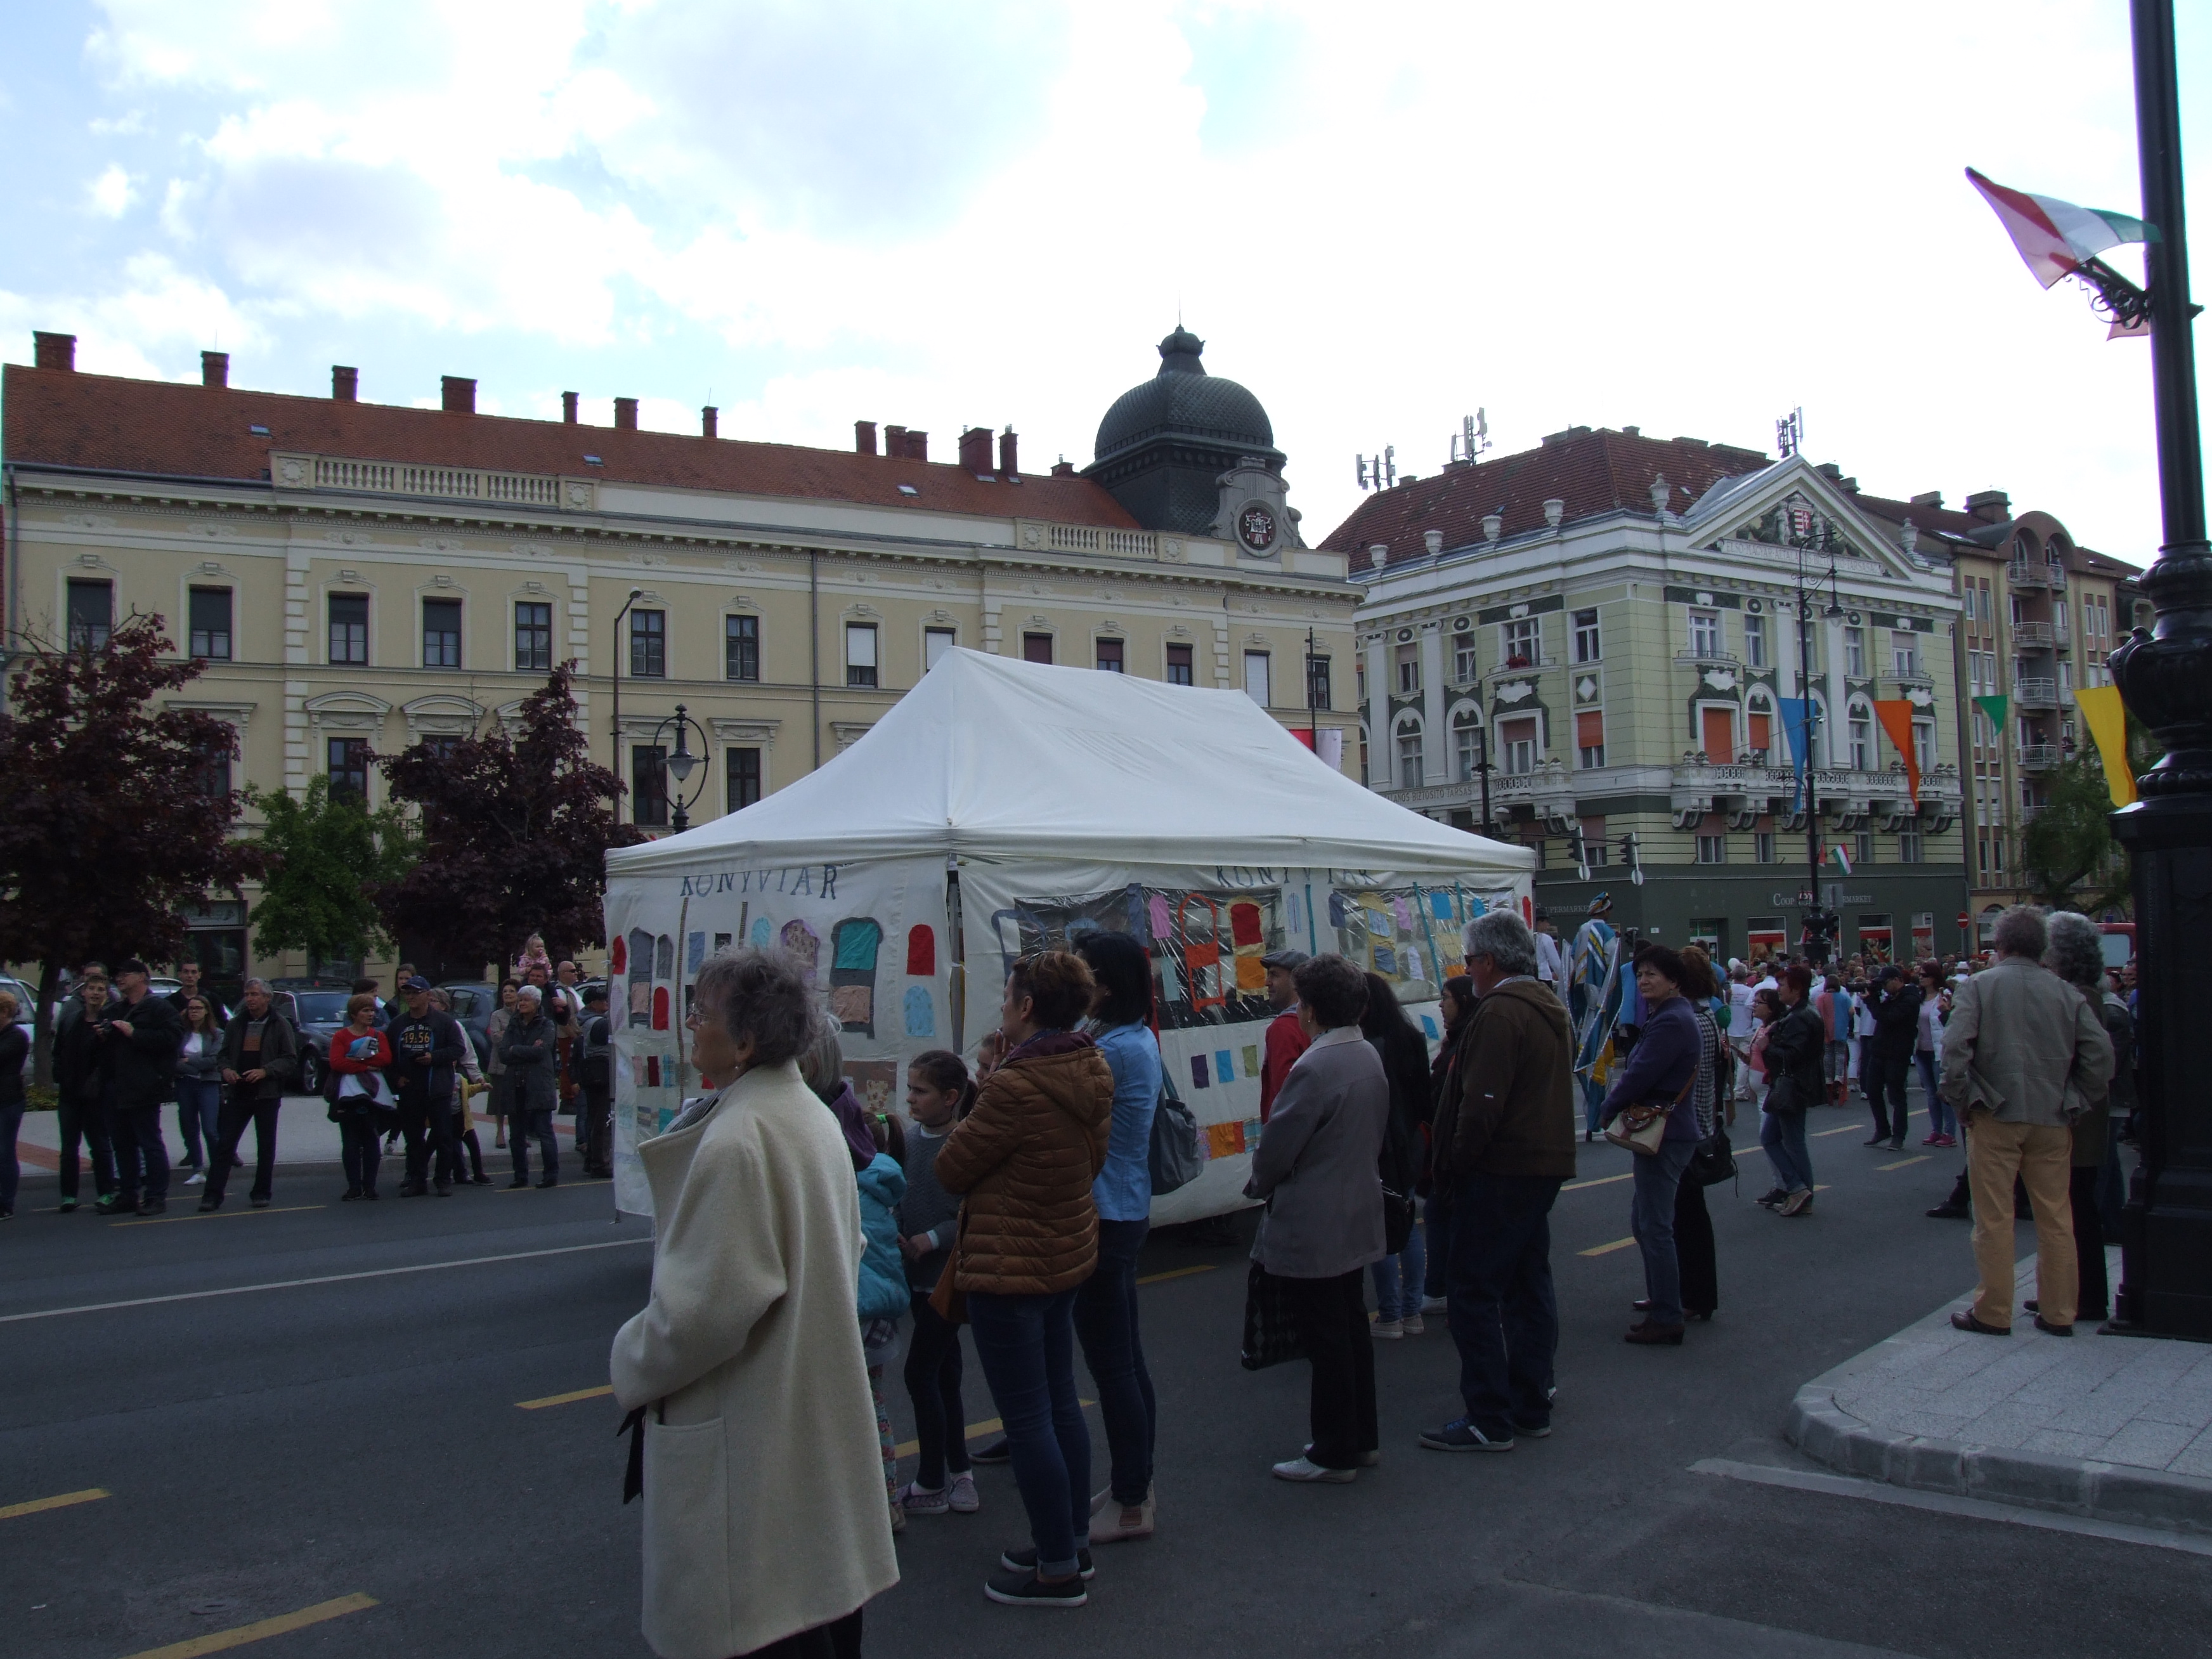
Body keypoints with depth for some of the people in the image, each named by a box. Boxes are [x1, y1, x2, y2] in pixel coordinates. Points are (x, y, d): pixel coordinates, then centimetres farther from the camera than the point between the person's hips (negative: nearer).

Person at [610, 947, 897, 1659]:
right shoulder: (815, 1117, 6)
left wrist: (631, 1363, -5)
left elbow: (703, 1305, -22)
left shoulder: (735, 1140, -23)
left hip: (749, 1432, -9)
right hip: (819, 1408, 9)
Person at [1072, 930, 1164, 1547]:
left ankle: (1131, 1506, 12)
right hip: (1127, 1213, 10)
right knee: (1127, 1359, 19)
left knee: (1111, 1365, 1)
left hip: (1102, 1220, -10)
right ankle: (1135, 1487, 32)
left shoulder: (1111, 1051, -22)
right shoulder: (1141, 1041, 9)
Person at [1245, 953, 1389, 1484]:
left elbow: (1276, 1146, -19)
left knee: (1325, 1340, 1)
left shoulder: (1315, 1068, -24)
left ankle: (1334, 1453, 11)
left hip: (1313, 1226, -9)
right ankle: (1362, 1439, 28)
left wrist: (1259, 1185, 1)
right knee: (1351, 1327, 18)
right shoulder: (1369, 1056, 5)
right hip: (1358, 1216, 9)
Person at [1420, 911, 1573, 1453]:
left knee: (1474, 1294, -4)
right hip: (1545, 1164, 10)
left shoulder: (1499, 1013, -18)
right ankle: (1531, 1408, 23)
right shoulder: (1550, 1007, 14)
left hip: (1502, 1170, -10)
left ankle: (1490, 1420, -1)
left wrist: (1454, 1168, -11)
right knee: (1529, 1286, 15)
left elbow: (1482, 1105, -23)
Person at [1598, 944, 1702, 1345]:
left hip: (1663, 1132, -11)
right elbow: (1644, 1070, 19)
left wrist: (1610, 1108, -5)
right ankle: (1660, 1298, 29)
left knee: (1655, 1226, -6)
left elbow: (1642, 1075, -20)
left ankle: (1667, 1319, -1)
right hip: (1664, 1129, 11)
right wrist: (1622, 1089, 1)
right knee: (1643, 1220, 19)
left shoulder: (1670, 1021, -19)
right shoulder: (1666, 1016, 16)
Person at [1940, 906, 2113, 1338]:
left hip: (1995, 1117, -3)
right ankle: (2059, 1313, 17)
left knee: (1994, 1219, 3)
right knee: (2056, 1217, 10)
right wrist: (2074, 1102, 8)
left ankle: (1993, 1313, 8)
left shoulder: (1979, 986, -3)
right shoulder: (2066, 992, 4)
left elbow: (1955, 1048, -13)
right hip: (2052, 1120, 3)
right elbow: (2101, 1053, -1)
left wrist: (1961, 1101, -2)